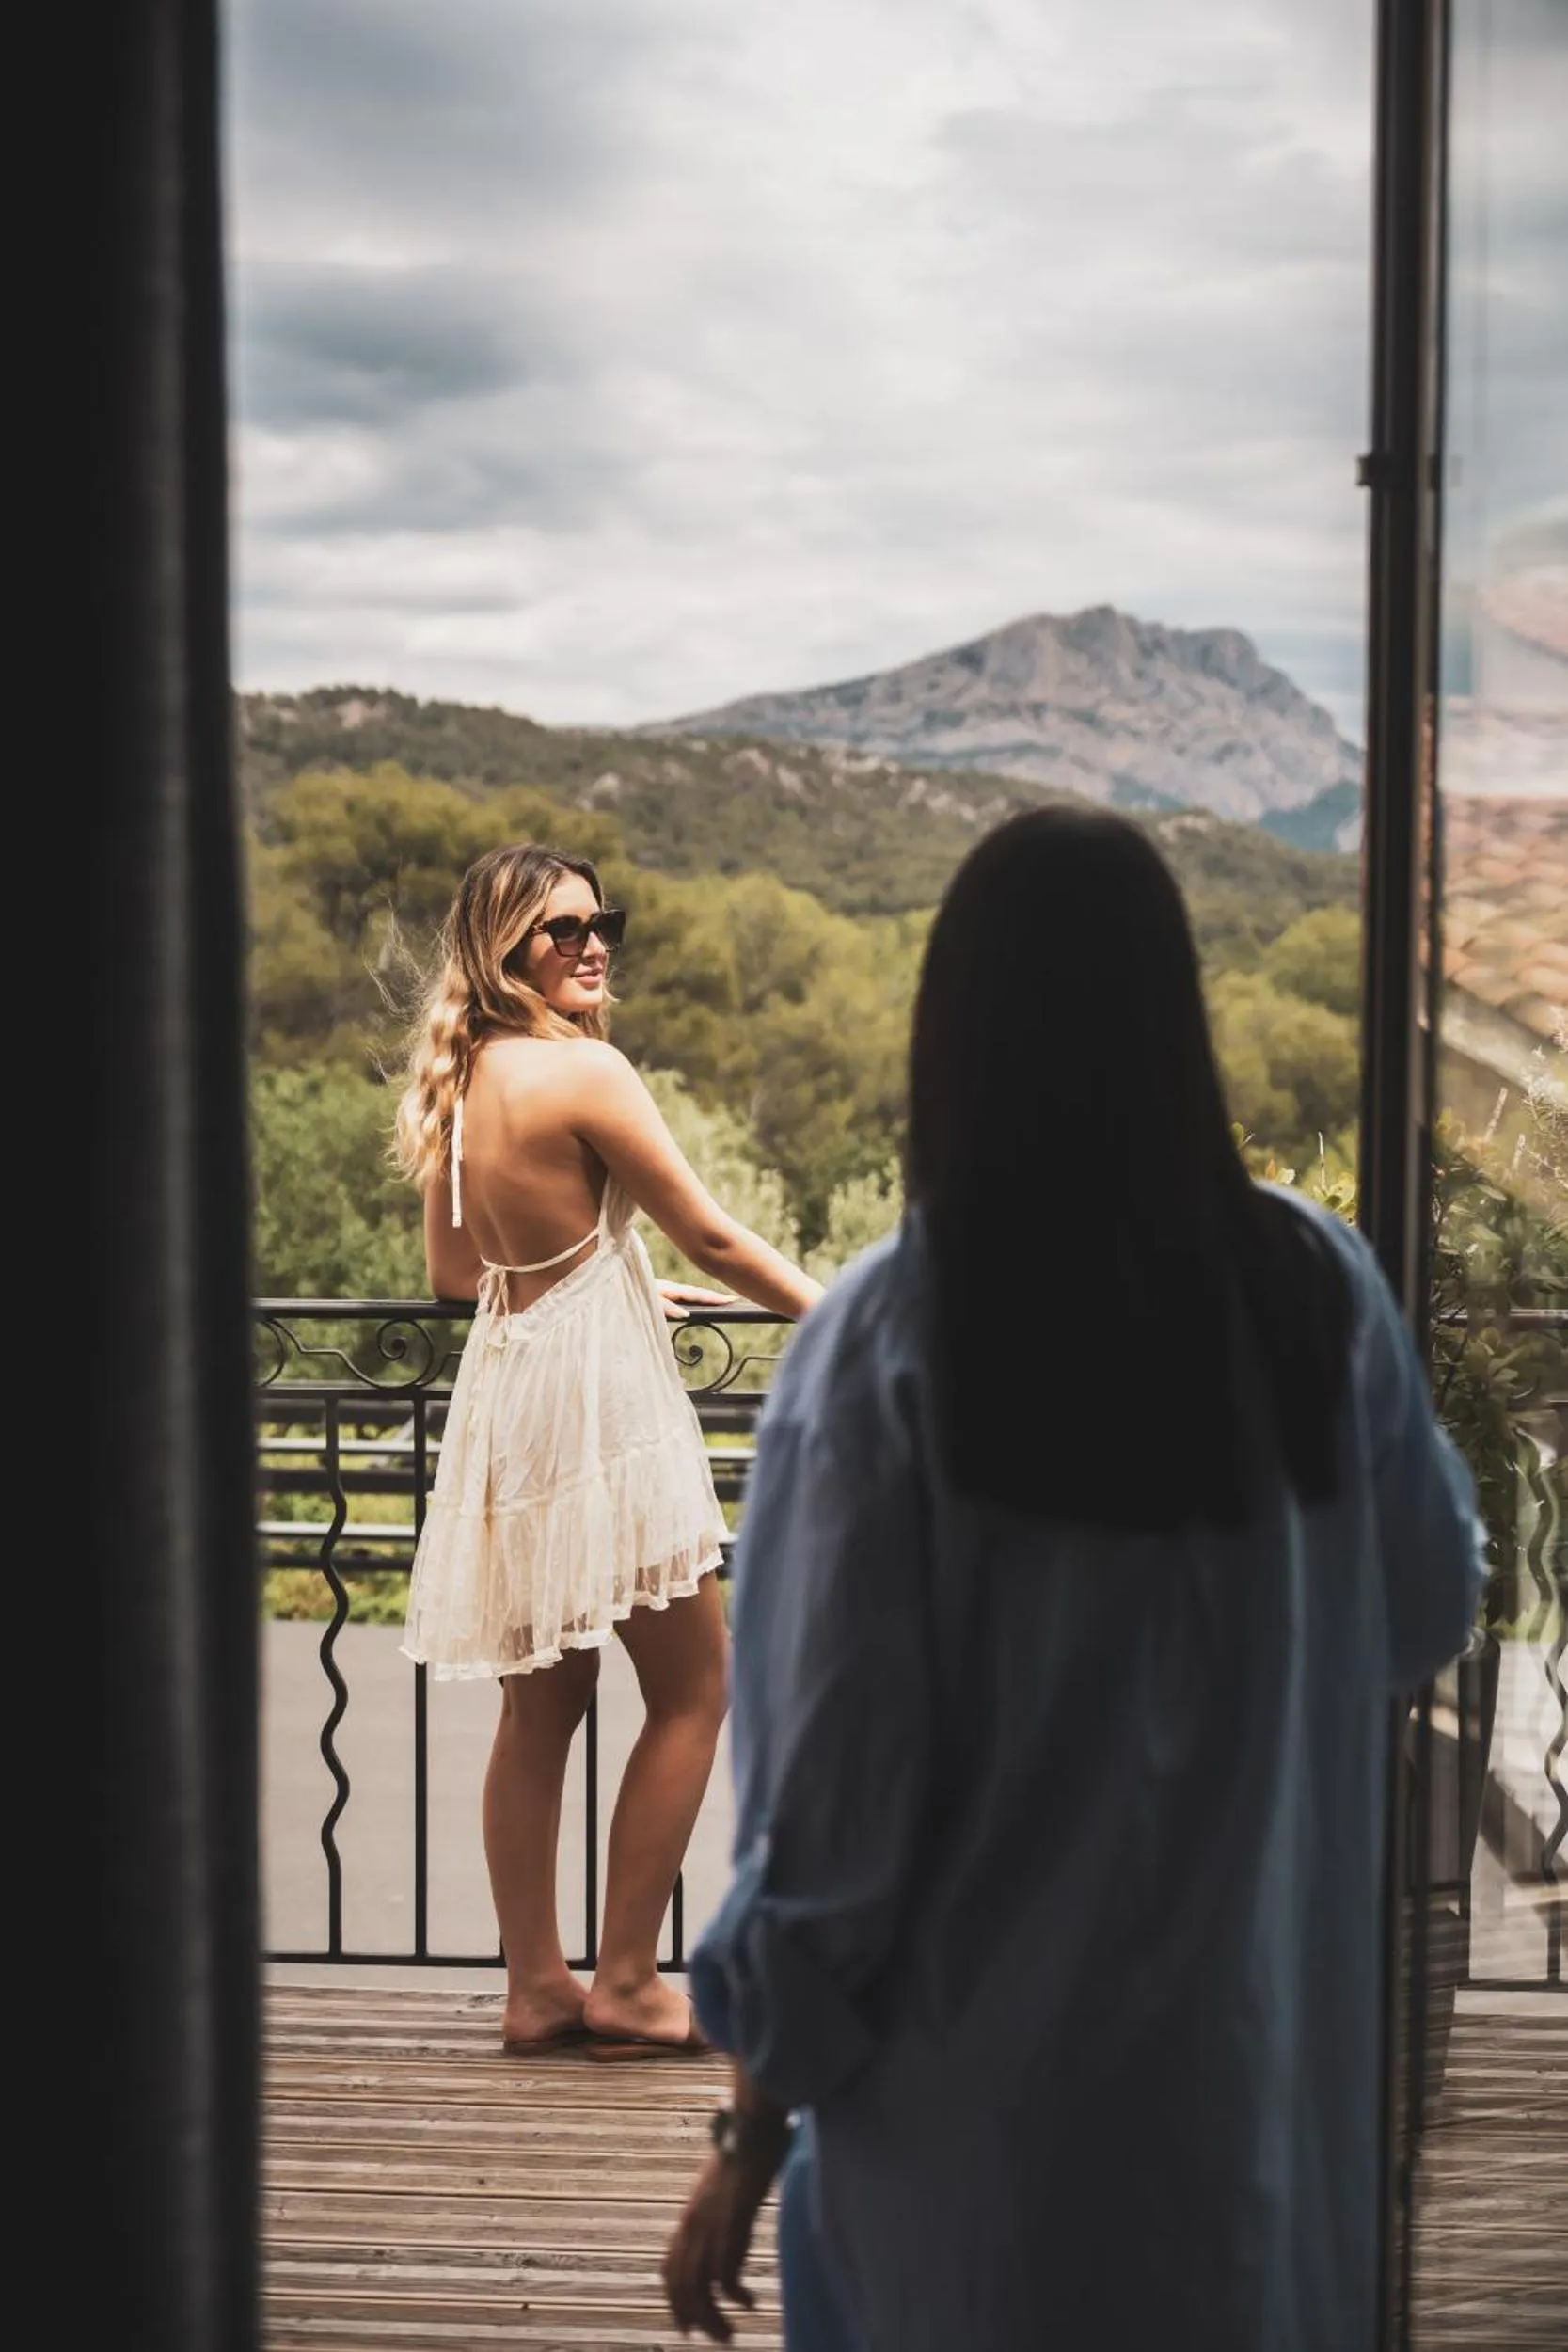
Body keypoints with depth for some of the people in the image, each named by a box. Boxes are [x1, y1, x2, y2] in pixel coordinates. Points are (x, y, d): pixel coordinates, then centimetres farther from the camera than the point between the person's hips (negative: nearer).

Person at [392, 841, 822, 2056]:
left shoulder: (457, 1080, 7)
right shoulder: (584, 1069, -16)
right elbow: (713, 1236, -13)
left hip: (506, 1384, 8)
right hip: (596, 1395, -8)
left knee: (542, 1704, 14)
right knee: (694, 1686, 4)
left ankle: (537, 1985, 19)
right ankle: (626, 1983, 7)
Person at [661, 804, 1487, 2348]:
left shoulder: (888, 1344, -17)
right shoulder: (1320, 1289, -7)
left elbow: (827, 1785, -15)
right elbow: (1429, 1611, 9)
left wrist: (751, 2136, -4)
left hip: (974, 2093, -3)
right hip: (1257, 2067, 3)